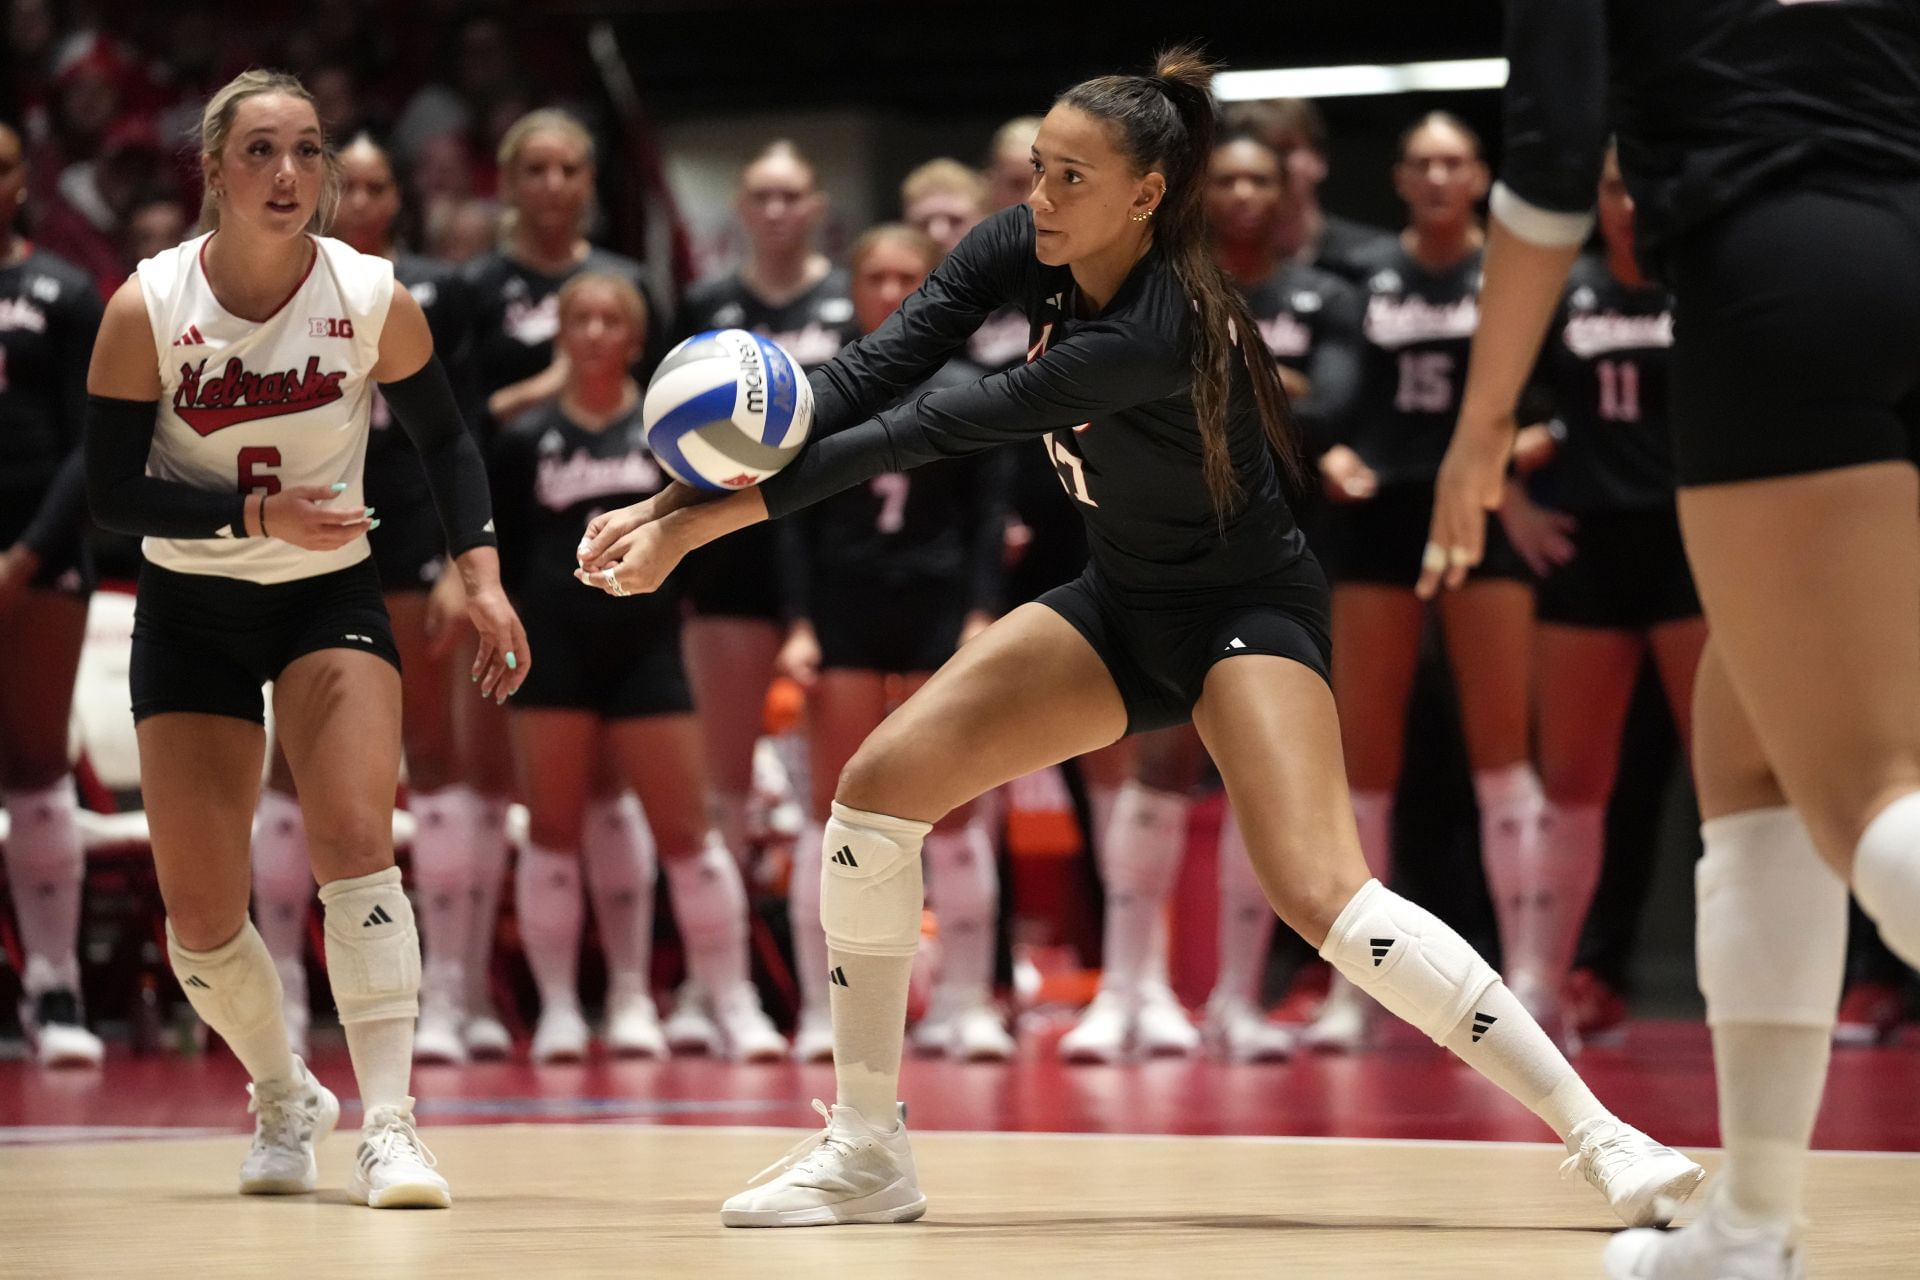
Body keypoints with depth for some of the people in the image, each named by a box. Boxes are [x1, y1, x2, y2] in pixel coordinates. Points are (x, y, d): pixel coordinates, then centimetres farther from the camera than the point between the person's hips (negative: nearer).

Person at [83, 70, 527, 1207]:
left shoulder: (376, 301, -11)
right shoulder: (147, 309, -14)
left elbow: (446, 440, 4)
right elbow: (113, 493, -12)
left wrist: (483, 579, -7)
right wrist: (256, 515, -24)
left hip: (333, 598, 0)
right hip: (190, 610, 0)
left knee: (355, 840, -22)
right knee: (200, 916, 1)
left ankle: (389, 1125, -21)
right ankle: (287, 1102, 28)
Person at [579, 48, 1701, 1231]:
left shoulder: (1157, 333, -32)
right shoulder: (1024, 250, -10)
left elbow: (938, 430, -31)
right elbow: (868, 379, -15)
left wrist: (717, 513, -30)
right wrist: (677, 503, -26)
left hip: (1248, 609, -8)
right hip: (1122, 606, 8)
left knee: (1321, 893, -28)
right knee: (878, 787, -6)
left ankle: (1600, 1136, -21)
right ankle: (868, 1153, 4)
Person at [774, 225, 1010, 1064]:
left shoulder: (967, 390, 5)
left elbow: (989, 515, 3)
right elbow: (797, 518, 3)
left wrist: (981, 616, -8)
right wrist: (799, 624, -5)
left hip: (938, 609, 0)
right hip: (845, 610, 0)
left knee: (952, 811, 1)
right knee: (836, 813, 0)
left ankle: (965, 1003, 5)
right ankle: (823, 1008, 4)